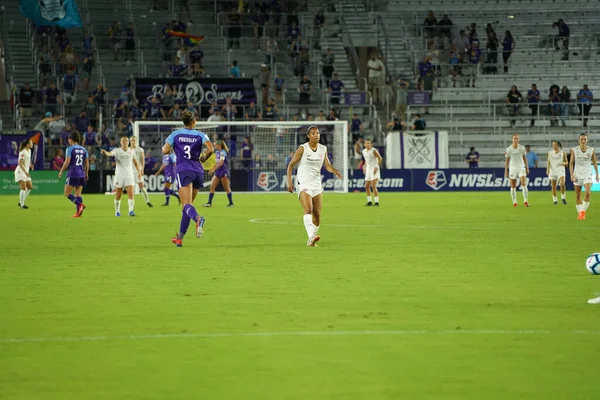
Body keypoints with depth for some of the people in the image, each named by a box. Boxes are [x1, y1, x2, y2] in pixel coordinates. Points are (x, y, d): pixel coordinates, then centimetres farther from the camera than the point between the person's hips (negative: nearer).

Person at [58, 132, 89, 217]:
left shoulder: (70, 149, -7)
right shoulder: (83, 149, 11)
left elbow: (67, 162, -13)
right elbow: (87, 163, 12)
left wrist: (61, 171, -1)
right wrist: (86, 173, 22)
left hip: (72, 174, -6)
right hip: (81, 174, 6)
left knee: (67, 193, -1)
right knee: (78, 194, 9)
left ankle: (80, 204, -20)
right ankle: (78, 212, 1)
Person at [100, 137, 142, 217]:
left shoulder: (131, 151, 6)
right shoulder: (117, 151, -6)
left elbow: (135, 162, 20)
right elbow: (110, 153, -27)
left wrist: (139, 172, 19)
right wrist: (105, 152, -49)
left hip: (129, 175, 2)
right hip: (119, 175, -2)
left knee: (130, 193, -13)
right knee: (118, 195, 5)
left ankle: (131, 211, -13)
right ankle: (117, 211, 19)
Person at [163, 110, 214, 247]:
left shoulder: (175, 134, 6)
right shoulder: (200, 135, 7)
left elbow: (165, 150, -3)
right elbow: (210, 149, -9)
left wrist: (169, 149, 21)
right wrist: (204, 158, 10)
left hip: (183, 170, -3)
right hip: (198, 171, 3)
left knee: (187, 204, -15)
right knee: (188, 205, 14)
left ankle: (198, 219, -50)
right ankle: (180, 238, 18)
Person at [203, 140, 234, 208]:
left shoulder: (222, 152, -13)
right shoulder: (217, 152, 12)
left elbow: (221, 163, -23)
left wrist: (214, 169, -27)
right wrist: (212, 168, 11)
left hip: (223, 172, -8)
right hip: (217, 172, 8)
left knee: (227, 189, -1)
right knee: (212, 187, -2)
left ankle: (231, 203, 9)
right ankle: (209, 203, -4)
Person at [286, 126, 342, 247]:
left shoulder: (323, 149, 7)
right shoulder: (303, 149, -7)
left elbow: (327, 165, 4)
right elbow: (291, 165, -2)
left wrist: (334, 170, -18)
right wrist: (289, 182, -9)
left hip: (317, 184, 5)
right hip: (303, 184, -5)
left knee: (317, 214, 3)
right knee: (308, 210, -23)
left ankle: (311, 241, 14)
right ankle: (311, 237, -36)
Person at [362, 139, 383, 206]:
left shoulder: (373, 150, -13)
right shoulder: (364, 151, 10)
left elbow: (380, 158, -14)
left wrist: (376, 167, -21)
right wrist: (365, 167, 15)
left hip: (374, 170, -8)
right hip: (368, 169, 8)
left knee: (373, 186, -17)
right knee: (367, 186, 10)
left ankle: (376, 202, -15)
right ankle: (369, 201, 23)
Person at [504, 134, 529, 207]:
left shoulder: (522, 148, 2)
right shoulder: (509, 149, -3)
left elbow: (524, 158, 12)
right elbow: (507, 160, 0)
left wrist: (527, 168, 11)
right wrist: (506, 171, -2)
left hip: (521, 168, 1)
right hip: (512, 169, -1)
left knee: (524, 184, -14)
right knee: (513, 186, 3)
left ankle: (525, 201, -13)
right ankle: (514, 202, 13)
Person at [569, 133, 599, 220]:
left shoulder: (591, 150, -1)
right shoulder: (574, 150, -3)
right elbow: (571, 163, 1)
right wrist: (572, 174, -9)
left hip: (587, 174, -1)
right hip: (577, 174, 1)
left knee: (588, 193, -20)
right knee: (578, 196, 4)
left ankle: (583, 211, -7)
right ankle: (579, 213, 16)